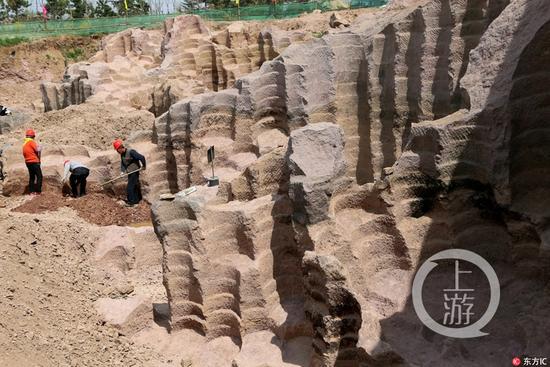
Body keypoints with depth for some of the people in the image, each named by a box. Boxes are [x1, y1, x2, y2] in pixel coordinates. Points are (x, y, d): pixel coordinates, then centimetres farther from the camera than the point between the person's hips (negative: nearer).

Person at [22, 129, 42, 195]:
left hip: (28, 162, 8)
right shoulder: (31, 141, -11)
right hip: (34, 162, -8)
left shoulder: (24, 144, 15)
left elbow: (24, 154, 16)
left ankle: (31, 191, 16)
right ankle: (38, 191, -8)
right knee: (39, 176, -4)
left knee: (32, 177, 15)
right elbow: (38, 150, -22)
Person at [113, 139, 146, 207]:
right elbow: (122, 163, 8)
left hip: (134, 172, -8)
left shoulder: (130, 152, -20)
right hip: (130, 173, 8)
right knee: (135, 186, 18)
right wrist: (122, 171, -9)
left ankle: (131, 202, 0)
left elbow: (142, 157, -23)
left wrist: (143, 166, -15)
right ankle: (137, 199, 30)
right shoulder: (122, 154, 6)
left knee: (129, 187, -8)